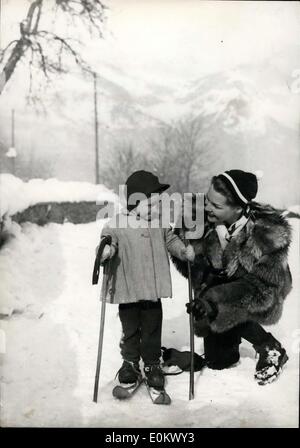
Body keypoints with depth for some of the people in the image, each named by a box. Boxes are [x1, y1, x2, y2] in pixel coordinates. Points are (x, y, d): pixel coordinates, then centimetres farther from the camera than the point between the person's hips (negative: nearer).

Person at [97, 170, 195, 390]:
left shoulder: (161, 224, 2)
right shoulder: (118, 224, -11)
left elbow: (171, 240, 11)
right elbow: (109, 240, -15)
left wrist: (184, 250, -6)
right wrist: (106, 250, -37)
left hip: (153, 290, 3)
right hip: (128, 290, -2)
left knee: (152, 329, 12)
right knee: (130, 329, 14)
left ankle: (152, 364, 30)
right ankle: (130, 362, 35)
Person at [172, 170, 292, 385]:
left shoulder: (269, 233, -32)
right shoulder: (207, 219, -23)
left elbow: (262, 288, -32)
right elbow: (195, 268, -12)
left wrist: (214, 299, -42)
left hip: (262, 294, -4)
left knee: (226, 309, -34)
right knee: (218, 360, 6)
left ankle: (271, 349, -7)